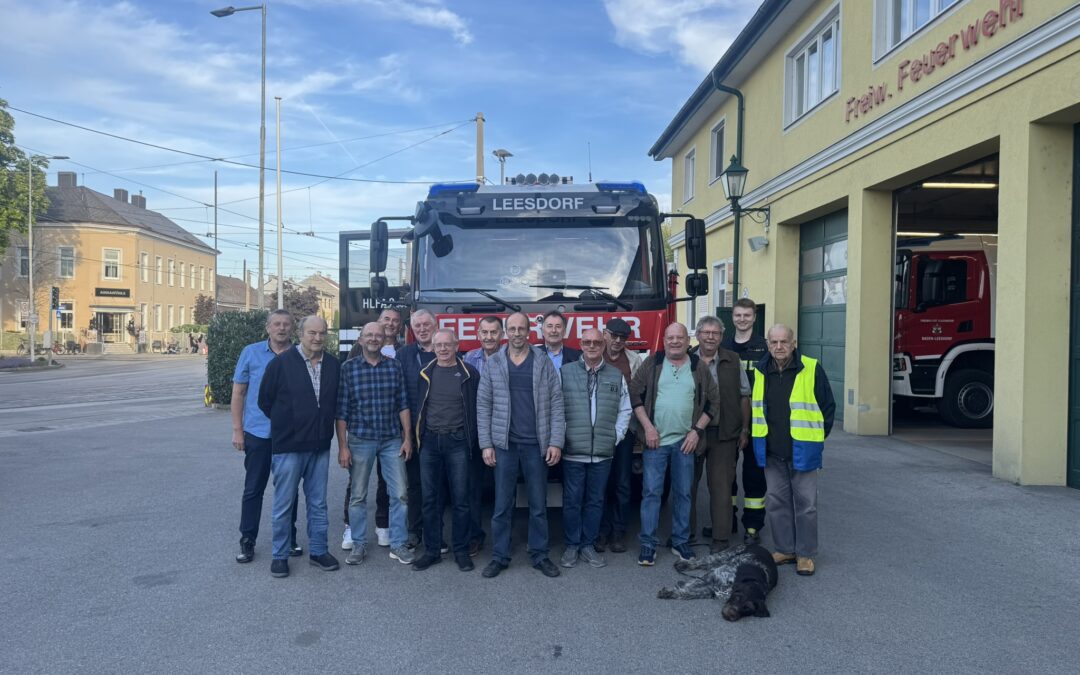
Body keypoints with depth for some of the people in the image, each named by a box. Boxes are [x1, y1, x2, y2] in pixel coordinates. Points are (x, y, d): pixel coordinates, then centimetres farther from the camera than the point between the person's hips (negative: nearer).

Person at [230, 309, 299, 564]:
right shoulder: (251, 353, -1)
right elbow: (238, 393, 2)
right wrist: (237, 430, -3)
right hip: (258, 433, -1)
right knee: (253, 489, 6)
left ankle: (289, 539, 25)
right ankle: (247, 541, 19)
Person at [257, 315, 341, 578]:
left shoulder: (333, 364, 3)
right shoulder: (281, 362, -8)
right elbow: (265, 400, 0)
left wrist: (324, 426, 11)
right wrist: (285, 425, 7)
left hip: (320, 447, 4)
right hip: (288, 445, -4)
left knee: (318, 503, 13)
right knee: (284, 504, 5)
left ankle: (318, 551, 25)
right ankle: (280, 555, 19)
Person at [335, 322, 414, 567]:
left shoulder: (394, 366, 3)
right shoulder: (348, 368, -2)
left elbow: (403, 405, 5)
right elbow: (341, 411, -3)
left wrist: (407, 438, 0)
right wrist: (342, 446, -6)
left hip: (392, 440, 2)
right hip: (360, 441, -1)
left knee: (399, 494, 3)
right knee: (358, 496, 8)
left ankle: (398, 545, 16)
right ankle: (359, 544, 22)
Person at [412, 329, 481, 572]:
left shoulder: (469, 373, -2)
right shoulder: (425, 373, 6)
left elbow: (475, 409, -1)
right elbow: (417, 406, 10)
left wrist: (473, 442, -5)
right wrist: (416, 437, 3)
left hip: (457, 441, -2)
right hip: (429, 440, 3)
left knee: (460, 498, 3)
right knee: (430, 497, 8)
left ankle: (461, 550, 16)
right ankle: (432, 550, 19)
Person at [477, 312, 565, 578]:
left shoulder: (544, 363, 1)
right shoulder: (493, 364, 2)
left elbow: (556, 404, -1)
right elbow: (483, 405, 2)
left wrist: (556, 442, -8)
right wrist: (486, 444, -4)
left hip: (537, 445, 0)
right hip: (504, 445, 0)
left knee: (538, 504, 9)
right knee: (502, 505, 7)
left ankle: (540, 555, 21)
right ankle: (499, 556, 18)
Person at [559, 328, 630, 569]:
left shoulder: (616, 375, 8)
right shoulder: (565, 372, -1)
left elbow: (625, 410, 14)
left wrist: (616, 436, 6)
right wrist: (560, 437, -4)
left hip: (603, 452, 3)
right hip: (573, 452, -2)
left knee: (595, 501, 11)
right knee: (572, 500, 5)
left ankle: (588, 545, 23)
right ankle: (571, 546, 19)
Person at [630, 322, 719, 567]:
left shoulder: (698, 368, 4)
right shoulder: (652, 364, 0)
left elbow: (711, 401, 7)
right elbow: (635, 394, -2)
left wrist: (697, 430, -2)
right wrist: (647, 427, -9)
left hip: (685, 441, 2)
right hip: (655, 440, -2)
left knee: (683, 492, 10)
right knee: (651, 492, 0)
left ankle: (680, 542, 22)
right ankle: (648, 543, 9)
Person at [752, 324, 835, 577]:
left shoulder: (811, 369, -9)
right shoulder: (760, 372, 3)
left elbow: (828, 406, -2)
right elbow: (754, 408, 15)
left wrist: (817, 437, -1)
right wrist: (759, 438, 11)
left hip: (802, 451, -4)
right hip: (772, 452, 4)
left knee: (805, 504, 4)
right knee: (776, 502, 11)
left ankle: (805, 554, 16)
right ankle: (785, 549, 25)